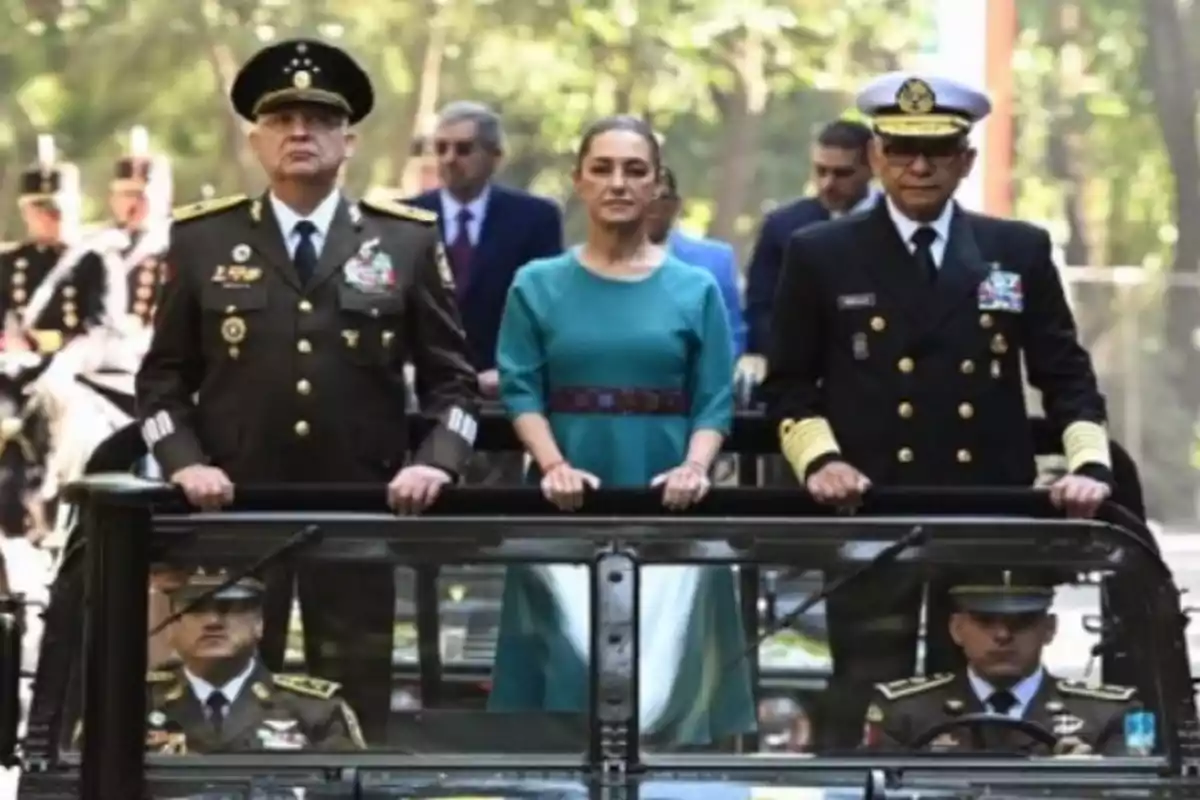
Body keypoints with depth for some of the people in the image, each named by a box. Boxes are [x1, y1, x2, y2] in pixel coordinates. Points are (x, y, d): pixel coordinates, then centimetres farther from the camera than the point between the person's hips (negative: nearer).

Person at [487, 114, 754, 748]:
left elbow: (715, 400, 1)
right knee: (572, 660, 0)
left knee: (668, 660, 0)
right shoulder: (537, 285, 6)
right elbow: (520, 390, -1)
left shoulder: (694, 289, 6)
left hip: (665, 506, 0)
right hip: (570, 504, 0)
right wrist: (554, 465, -18)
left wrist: (695, 467, -18)